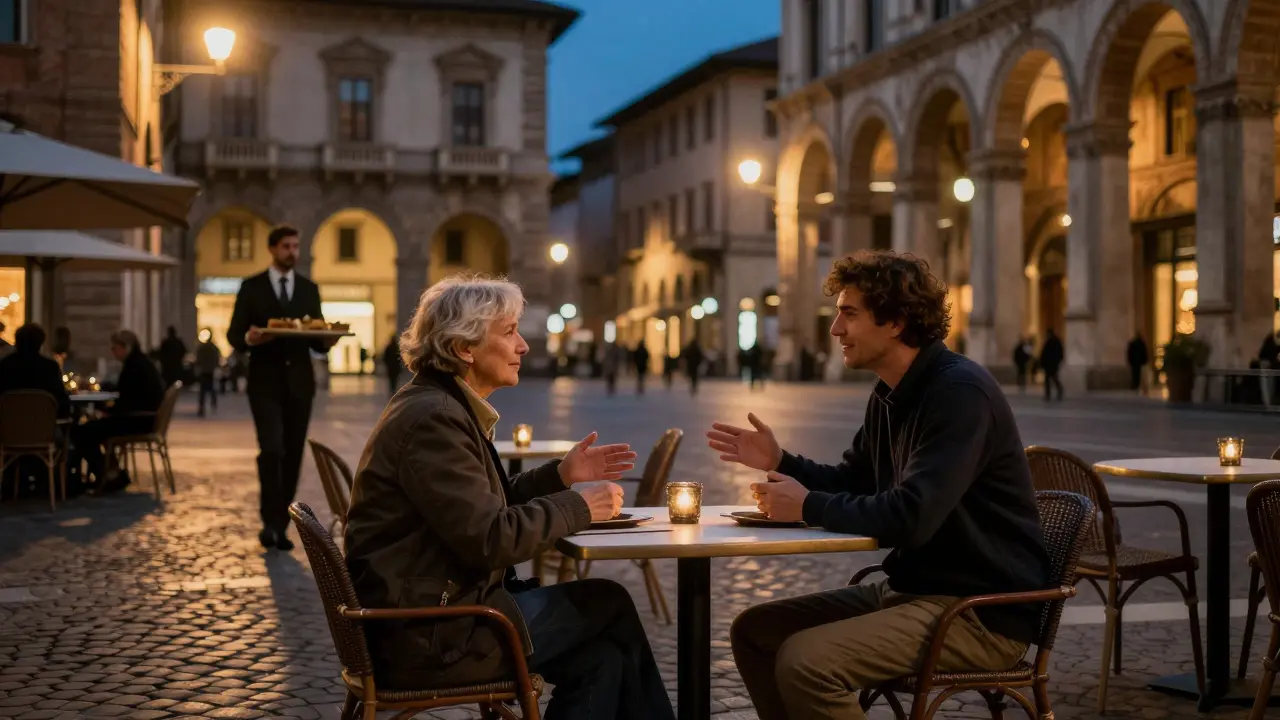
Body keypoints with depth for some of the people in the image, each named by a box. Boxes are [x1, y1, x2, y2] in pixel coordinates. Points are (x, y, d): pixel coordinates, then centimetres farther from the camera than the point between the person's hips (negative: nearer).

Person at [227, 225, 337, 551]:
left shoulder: (309, 289, 11)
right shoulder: (252, 287, 2)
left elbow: (317, 340, 10)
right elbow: (233, 335, -1)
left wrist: (328, 341, -14)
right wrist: (248, 338, -23)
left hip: (299, 383, 3)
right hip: (265, 383, -3)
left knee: (293, 456, 5)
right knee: (272, 450, -16)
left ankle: (280, 525, 14)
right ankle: (270, 521, -7)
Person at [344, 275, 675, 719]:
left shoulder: (443, 407, 13)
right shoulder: (433, 419, -19)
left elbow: (483, 506, 18)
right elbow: (489, 539, -23)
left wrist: (560, 476, 8)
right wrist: (578, 507, -12)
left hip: (437, 611, 9)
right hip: (427, 637, -9)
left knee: (600, 654, 4)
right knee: (609, 604, -2)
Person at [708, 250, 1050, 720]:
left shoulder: (960, 392, -20)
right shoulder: (891, 394, 11)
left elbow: (910, 517, -29)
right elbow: (854, 484, 22)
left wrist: (808, 507, -16)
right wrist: (780, 462, 5)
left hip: (982, 610, -10)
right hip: (913, 589, 10)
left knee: (804, 661, -26)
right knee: (754, 630, 7)